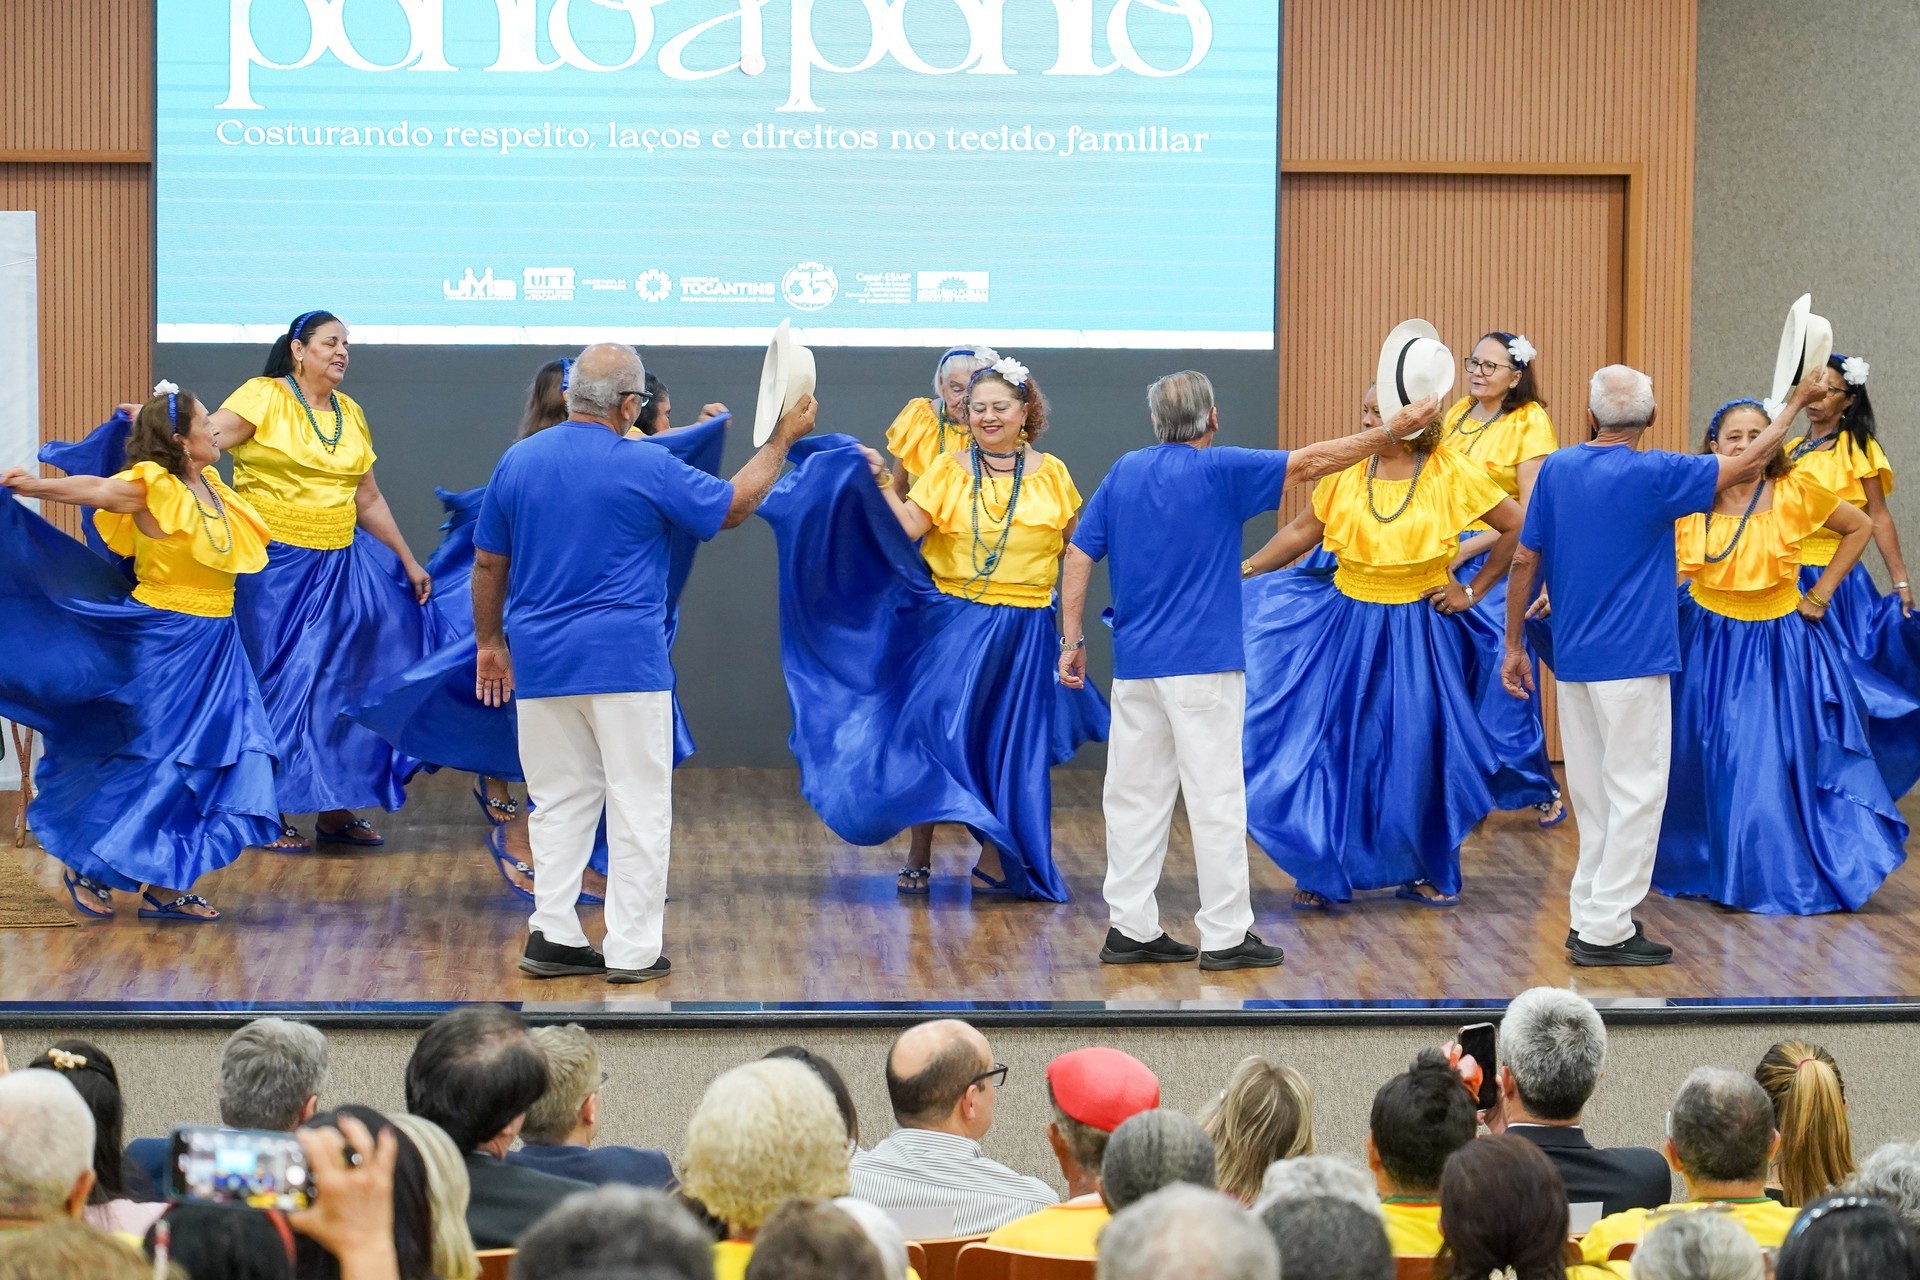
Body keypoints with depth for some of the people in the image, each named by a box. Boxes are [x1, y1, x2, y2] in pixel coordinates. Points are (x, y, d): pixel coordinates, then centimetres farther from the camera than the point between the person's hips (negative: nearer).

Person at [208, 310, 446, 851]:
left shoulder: (350, 413, 14)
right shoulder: (264, 397, -5)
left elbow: (369, 500, 19)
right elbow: (211, 435, -20)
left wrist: (409, 563, 18)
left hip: (340, 563, 6)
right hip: (274, 565, -6)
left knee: (340, 683, 8)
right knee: (278, 683, -2)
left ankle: (335, 809, 18)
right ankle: (273, 812, 7)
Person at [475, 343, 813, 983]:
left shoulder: (517, 461, 5)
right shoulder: (646, 467, -9)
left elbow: (488, 563, 11)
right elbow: (734, 504, 3)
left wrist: (489, 641, 22)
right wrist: (783, 437, 15)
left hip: (541, 662, 5)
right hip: (626, 662, -4)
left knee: (559, 802, 13)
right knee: (638, 805, 3)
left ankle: (552, 935, 8)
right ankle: (633, 950, 3)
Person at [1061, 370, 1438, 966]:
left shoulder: (1124, 472, 9)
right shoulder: (1219, 470, -7)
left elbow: (1079, 557, 7)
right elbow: (1313, 462, -6)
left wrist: (1072, 640, 10)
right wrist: (1395, 429, 1)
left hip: (1134, 664, 6)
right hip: (1202, 662, -6)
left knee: (1135, 795, 9)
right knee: (1216, 799, -1)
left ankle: (1130, 928, 10)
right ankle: (1225, 936, 1)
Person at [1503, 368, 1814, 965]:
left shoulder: (1556, 469, 3)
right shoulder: (1653, 474, -12)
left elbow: (1524, 562, 4)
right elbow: (1749, 464, -3)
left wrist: (1514, 646, 12)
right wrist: (1793, 405, 10)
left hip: (1572, 659, 6)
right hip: (1631, 661, -6)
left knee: (1594, 794, 15)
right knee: (1636, 794, -1)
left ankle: (1590, 915, 18)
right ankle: (1605, 931, -3)